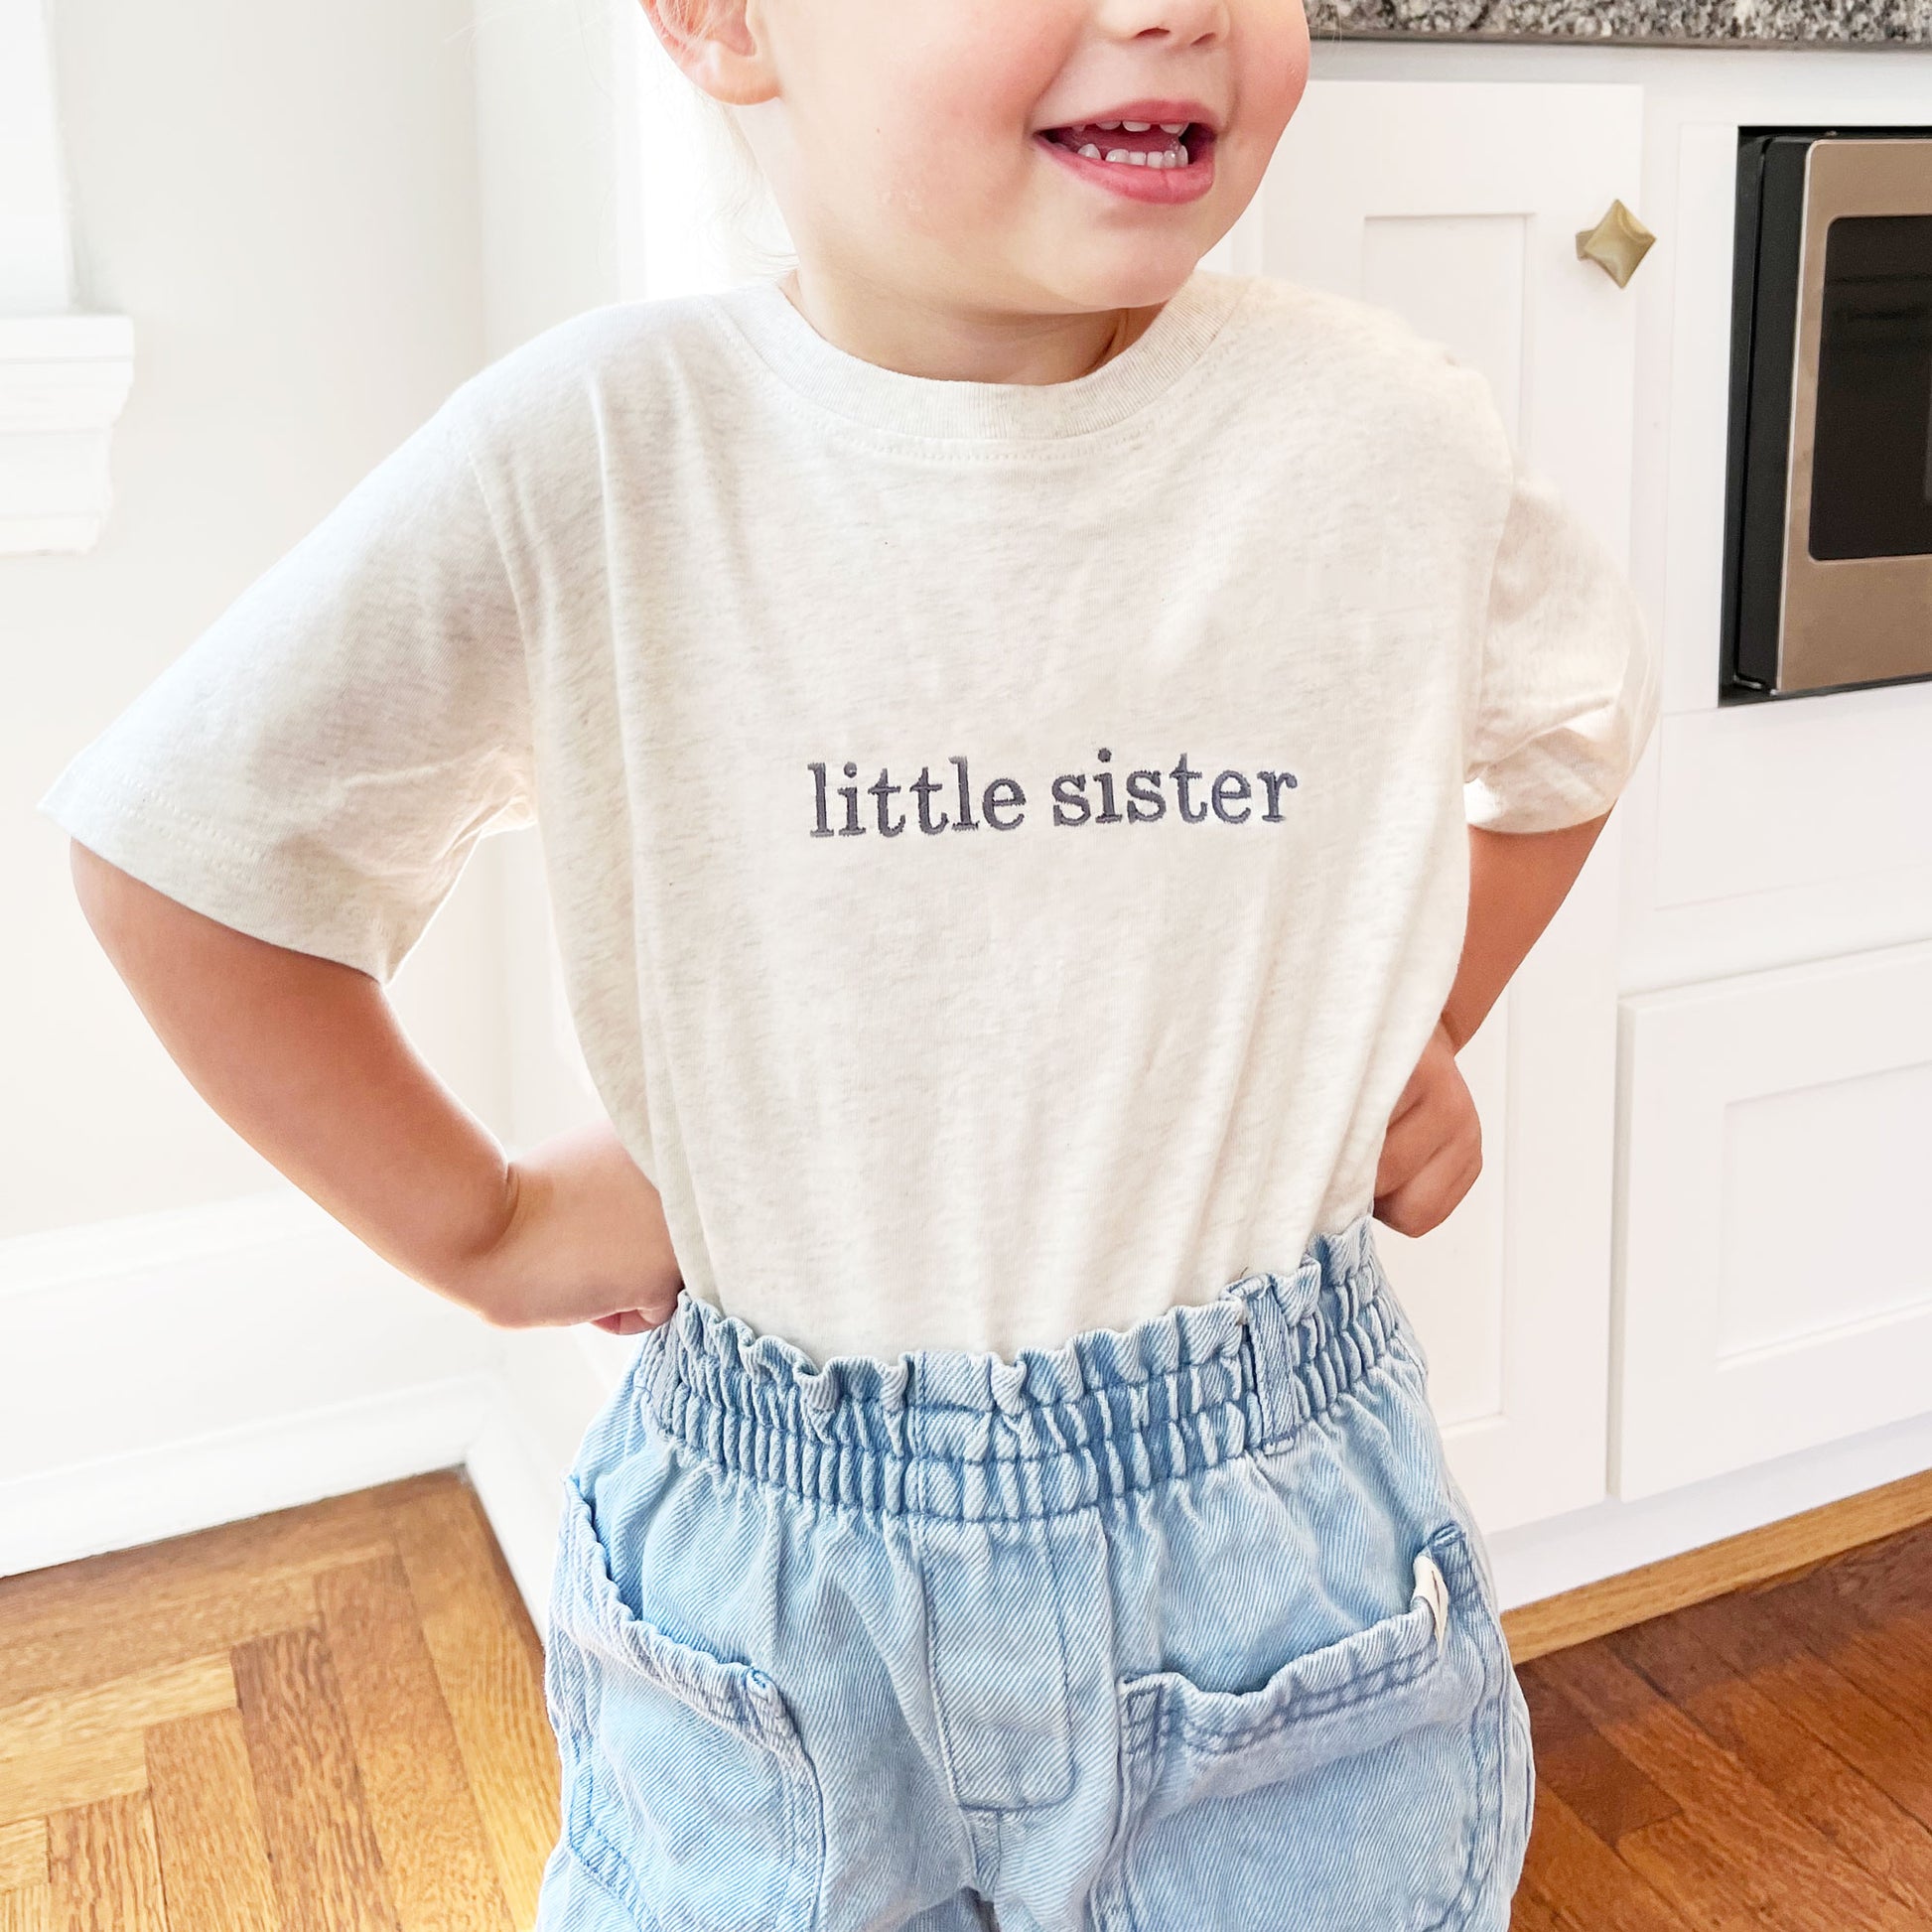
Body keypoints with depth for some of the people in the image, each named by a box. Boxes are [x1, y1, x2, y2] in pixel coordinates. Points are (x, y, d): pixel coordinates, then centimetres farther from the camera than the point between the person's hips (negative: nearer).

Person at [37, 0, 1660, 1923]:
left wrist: (1409, 1031, 6)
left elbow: (1571, 731, 13)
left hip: (1284, 1521, 2)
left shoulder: (1385, 434, -10)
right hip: (777, 1568, -1)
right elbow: (179, 849, -6)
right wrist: (482, 1228, -4)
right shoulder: (587, 461, -17)